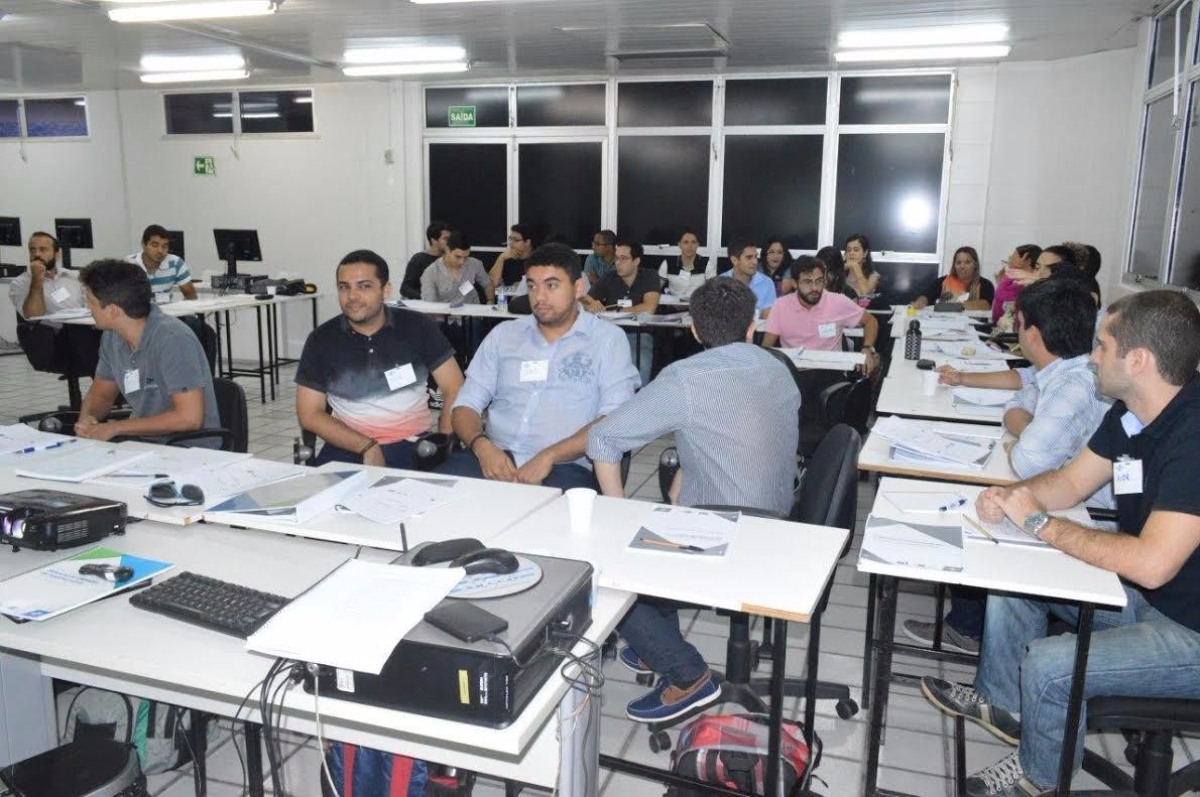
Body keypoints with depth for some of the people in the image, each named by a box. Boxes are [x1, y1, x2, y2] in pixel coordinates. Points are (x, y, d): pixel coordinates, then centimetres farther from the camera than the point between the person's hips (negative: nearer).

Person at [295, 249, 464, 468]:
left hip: (413, 445, -1)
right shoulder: (321, 340, 2)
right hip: (348, 448, 1)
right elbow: (310, 414, 0)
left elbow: (455, 390, 1)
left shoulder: (418, 327, 0)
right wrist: (366, 447, -13)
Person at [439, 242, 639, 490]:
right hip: (495, 457, 3)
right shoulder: (503, 334, 16)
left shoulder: (607, 339, 4)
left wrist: (549, 455, -18)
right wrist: (481, 445, -9)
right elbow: (466, 404, 13)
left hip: (565, 466, -3)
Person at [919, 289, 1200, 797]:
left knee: (1048, 664, -21)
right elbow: (1071, 482, 8)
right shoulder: (1129, 413, -3)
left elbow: (1152, 563, -37)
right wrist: (1009, 497, -14)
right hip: (1142, 593, 9)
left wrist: (1040, 523, -24)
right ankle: (1001, 702, 28)